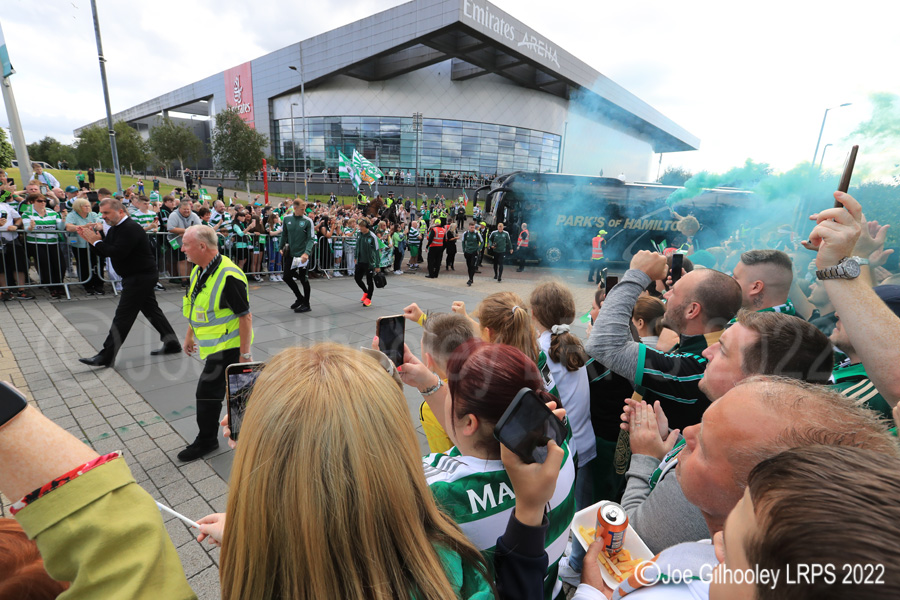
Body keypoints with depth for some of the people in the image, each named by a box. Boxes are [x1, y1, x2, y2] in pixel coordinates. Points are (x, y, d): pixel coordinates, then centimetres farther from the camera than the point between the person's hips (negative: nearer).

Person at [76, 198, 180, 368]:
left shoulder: (131, 228, -18)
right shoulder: (115, 229, 14)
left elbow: (117, 253, -26)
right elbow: (104, 252, 11)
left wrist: (97, 242, -15)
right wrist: (92, 239, -4)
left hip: (140, 277, -11)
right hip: (140, 276, 11)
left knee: (123, 316, -6)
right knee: (151, 310, 14)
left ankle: (106, 356, 0)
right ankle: (172, 343, 22)